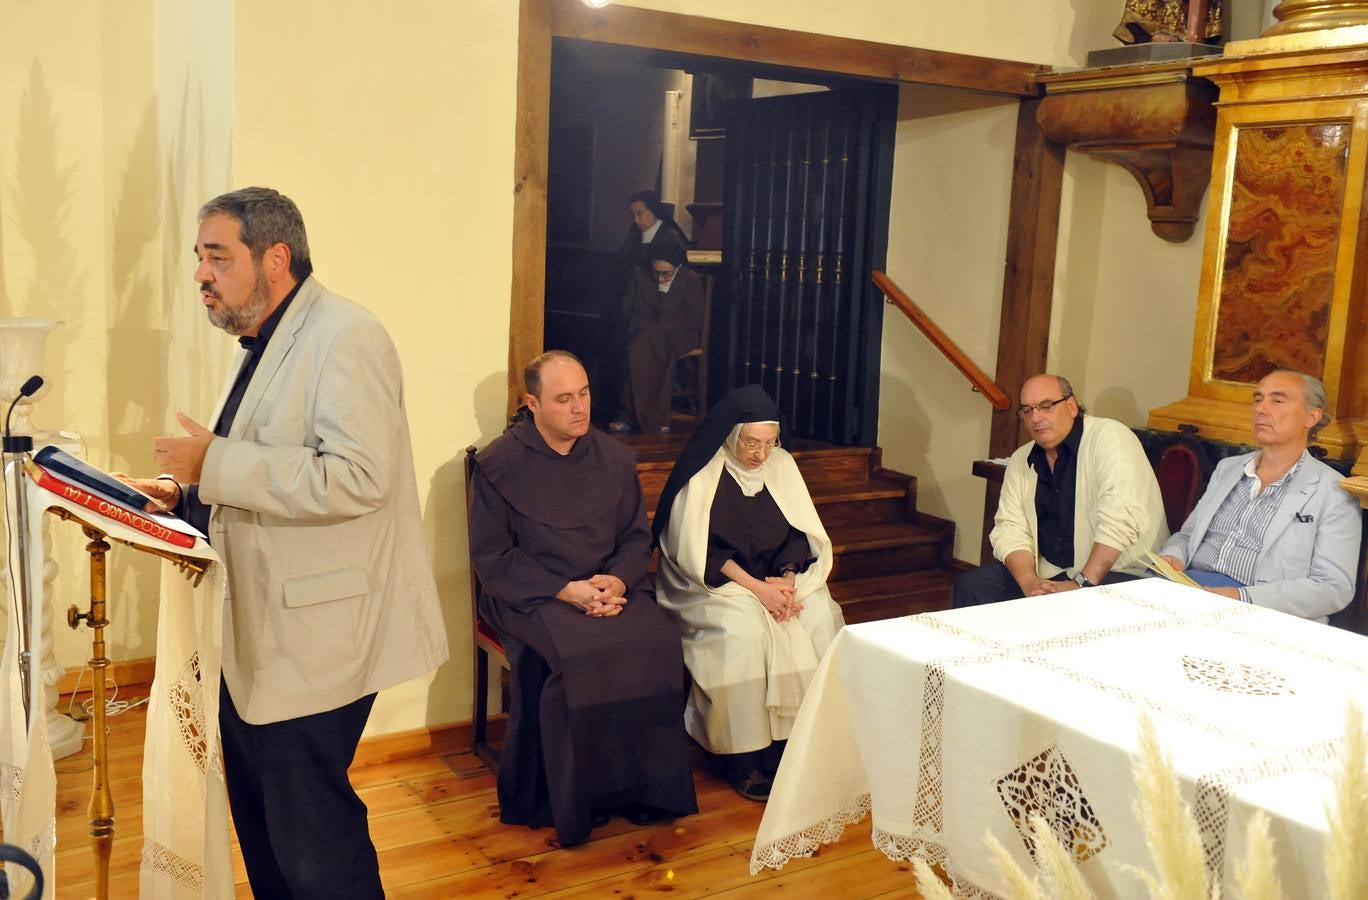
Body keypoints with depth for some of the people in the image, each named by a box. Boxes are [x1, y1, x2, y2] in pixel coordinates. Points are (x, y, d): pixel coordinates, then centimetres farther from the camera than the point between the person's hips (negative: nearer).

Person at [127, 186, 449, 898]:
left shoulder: (346, 339, -16)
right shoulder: (261, 346, 17)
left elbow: (357, 477, -28)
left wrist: (214, 463, -24)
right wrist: (186, 493, 10)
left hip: (317, 639, -10)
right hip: (258, 633, 10)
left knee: (310, 837, -1)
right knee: (258, 818, 19)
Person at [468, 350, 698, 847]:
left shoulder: (616, 459, 9)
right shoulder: (498, 465, -4)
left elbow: (637, 538, 13)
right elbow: (491, 558, -6)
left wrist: (618, 581, -10)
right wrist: (566, 591, -16)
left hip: (611, 587, 4)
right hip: (530, 595, -4)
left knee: (658, 643, -25)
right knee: (578, 655, -33)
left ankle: (644, 787, -10)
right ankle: (578, 800, -16)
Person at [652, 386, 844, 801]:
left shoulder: (782, 464, 4)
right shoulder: (702, 472, -10)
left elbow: (802, 533, 5)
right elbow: (698, 550, -13)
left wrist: (787, 579, -15)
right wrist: (756, 587, -22)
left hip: (777, 576, 5)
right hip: (712, 582, -4)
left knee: (820, 616, -23)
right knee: (743, 628, -33)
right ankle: (744, 756, -20)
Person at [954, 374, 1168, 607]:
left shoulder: (1109, 437, -10)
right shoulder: (1020, 461, 11)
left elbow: (1121, 520, -22)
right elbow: (1010, 528, 4)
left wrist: (1082, 583, -26)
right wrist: (1029, 582, -15)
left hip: (1117, 572, -6)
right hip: (1048, 572, 7)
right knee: (970, 585, -10)